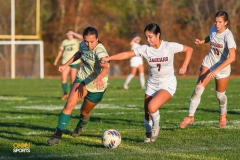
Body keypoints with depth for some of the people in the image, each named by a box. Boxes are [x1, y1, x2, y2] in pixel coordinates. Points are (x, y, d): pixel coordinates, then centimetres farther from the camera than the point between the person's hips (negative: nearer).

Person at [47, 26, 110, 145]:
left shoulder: (100, 51, -30)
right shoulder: (83, 45, -9)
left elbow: (106, 68, -49)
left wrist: (99, 78, -67)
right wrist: (66, 64, 17)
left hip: (97, 86, -4)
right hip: (82, 78, 4)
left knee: (85, 112, 16)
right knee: (70, 103, -19)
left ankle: (80, 126, 53)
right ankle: (58, 135, -16)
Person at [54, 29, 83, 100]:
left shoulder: (76, 41, -1)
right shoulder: (64, 42, 10)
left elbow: (81, 37, -23)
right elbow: (60, 51, 20)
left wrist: (73, 33, -17)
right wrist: (56, 60, 19)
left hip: (75, 62, -2)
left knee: (73, 79, -1)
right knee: (63, 77, -12)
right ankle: (65, 93, 1)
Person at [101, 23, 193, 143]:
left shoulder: (170, 47, -15)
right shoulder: (145, 49, -10)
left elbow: (189, 49, -3)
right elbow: (127, 54, -17)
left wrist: (184, 67, -13)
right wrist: (108, 58, -29)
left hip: (168, 84, -4)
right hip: (152, 84, 4)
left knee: (152, 107, -26)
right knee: (147, 114, 4)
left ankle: (156, 127, 4)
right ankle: (149, 134, 33)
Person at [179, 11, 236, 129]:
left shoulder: (228, 36, -25)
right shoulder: (213, 30, -6)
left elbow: (232, 57, -35)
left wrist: (216, 70, -39)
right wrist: (202, 41, 0)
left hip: (223, 67, -4)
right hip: (208, 63, 4)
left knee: (220, 95, 12)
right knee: (198, 89, -14)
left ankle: (223, 114, 44)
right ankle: (190, 116, -8)